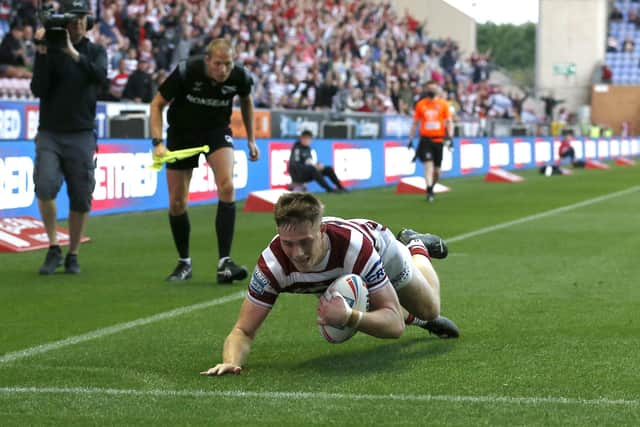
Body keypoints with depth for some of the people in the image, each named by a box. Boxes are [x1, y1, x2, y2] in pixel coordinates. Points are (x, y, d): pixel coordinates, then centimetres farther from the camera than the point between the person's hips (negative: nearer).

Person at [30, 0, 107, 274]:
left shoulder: (95, 52, 7)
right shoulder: (50, 50, 3)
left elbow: (101, 77, -15)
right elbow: (38, 90, -8)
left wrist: (73, 53, -24)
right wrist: (42, 54, -16)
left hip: (81, 135, 1)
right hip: (49, 133, -1)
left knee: (81, 199, 1)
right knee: (45, 186, -21)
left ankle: (72, 255, 17)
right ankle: (53, 249, -7)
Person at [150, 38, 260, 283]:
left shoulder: (239, 77, -19)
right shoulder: (185, 72, -26)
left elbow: (246, 100, 7)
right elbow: (157, 104, -14)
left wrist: (251, 139, 10)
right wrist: (158, 142, -26)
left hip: (217, 130, 1)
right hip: (181, 132, 0)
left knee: (227, 186, -24)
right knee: (176, 203, -1)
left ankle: (224, 263, -21)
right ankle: (184, 263, 22)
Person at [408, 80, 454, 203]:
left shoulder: (443, 104, 2)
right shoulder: (420, 104, 4)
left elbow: (449, 122, 3)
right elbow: (415, 123, 11)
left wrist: (449, 137, -9)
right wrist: (411, 139, 7)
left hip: (439, 139, 1)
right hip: (425, 139, -1)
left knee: (437, 169, 7)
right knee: (428, 164, -16)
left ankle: (432, 187, 31)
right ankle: (429, 192, -16)